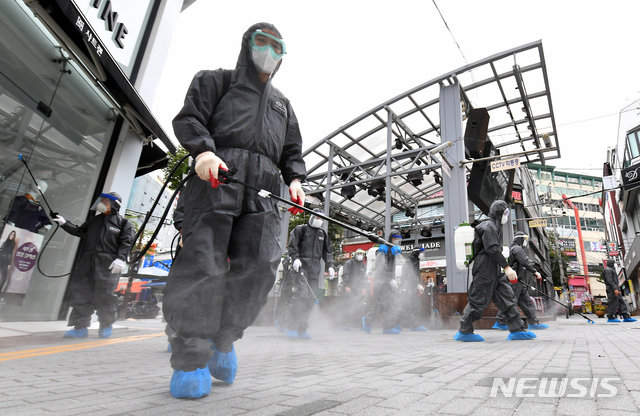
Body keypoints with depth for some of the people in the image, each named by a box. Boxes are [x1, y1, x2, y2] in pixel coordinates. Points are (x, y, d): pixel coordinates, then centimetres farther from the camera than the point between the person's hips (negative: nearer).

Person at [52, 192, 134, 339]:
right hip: (86, 263, 6)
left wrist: (120, 259, -16)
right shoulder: (95, 219, 24)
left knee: (104, 294, -5)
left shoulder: (123, 222, 5)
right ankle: (81, 327, 13)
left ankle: (106, 326, 13)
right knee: (81, 293, 4)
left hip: (108, 265, -6)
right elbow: (80, 231, 30)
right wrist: (64, 223, 21)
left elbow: (126, 242, -4)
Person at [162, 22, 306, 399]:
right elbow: (189, 119, 8)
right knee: (204, 262, -14)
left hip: (264, 188, 4)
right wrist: (204, 150, -14)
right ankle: (191, 357, -4)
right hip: (216, 175, -3)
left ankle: (223, 340, 7)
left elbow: (293, 152, 27)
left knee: (260, 266, -11)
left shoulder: (282, 104, 35)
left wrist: (295, 179, 6)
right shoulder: (215, 81, 23)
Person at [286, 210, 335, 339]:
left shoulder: (324, 234, 22)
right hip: (301, 265, -5)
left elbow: (327, 251, 23)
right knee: (301, 293, -19)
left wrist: (330, 265, 11)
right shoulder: (300, 229, 7)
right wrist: (295, 258, -15)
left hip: (315, 269, 5)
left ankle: (302, 329, 6)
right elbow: (292, 244, -1)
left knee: (310, 298, 1)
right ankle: (291, 326, -15)